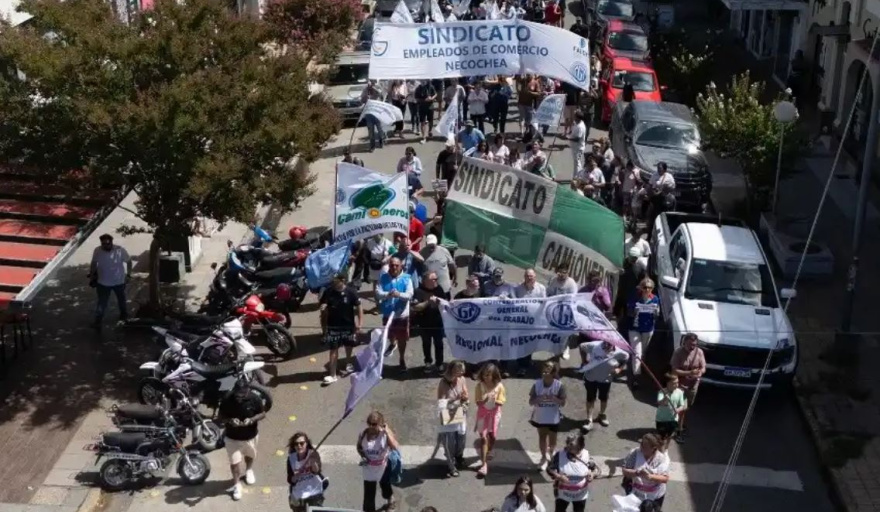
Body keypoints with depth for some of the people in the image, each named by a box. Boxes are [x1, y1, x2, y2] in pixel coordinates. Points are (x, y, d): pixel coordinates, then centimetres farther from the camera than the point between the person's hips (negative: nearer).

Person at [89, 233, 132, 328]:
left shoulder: (120, 250, -23)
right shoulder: (97, 251, -16)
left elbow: (128, 261, -9)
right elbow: (94, 263, 2)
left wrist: (128, 275, -11)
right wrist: (91, 275, 3)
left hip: (119, 281, 0)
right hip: (103, 282, 0)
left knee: (121, 299, 23)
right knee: (102, 302, 7)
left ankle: (124, 315, 47)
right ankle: (98, 321, 20)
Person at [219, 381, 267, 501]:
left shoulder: (255, 399, -23)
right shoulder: (227, 401, -24)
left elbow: (262, 414, -10)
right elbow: (221, 418, -12)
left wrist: (252, 419, -29)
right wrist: (229, 421, -33)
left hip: (251, 435, 1)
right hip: (232, 437, -1)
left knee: (250, 455, 28)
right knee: (234, 462, 8)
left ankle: (249, 471, 59)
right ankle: (237, 485, 31)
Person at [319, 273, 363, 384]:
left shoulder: (350, 293, -14)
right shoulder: (328, 292, -10)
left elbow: (358, 307, -7)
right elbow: (323, 307, 3)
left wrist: (360, 323, -12)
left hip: (348, 325, 0)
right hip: (333, 326, 0)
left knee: (349, 346, 21)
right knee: (333, 349, -1)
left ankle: (348, 363, 49)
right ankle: (332, 375, 0)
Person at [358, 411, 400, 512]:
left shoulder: (386, 433, -23)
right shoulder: (364, 434, -15)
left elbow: (396, 447, -38)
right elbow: (358, 447, 4)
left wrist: (387, 433, -41)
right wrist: (363, 455, -16)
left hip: (383, 467, -1)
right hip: (369, 469, 1)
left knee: (385, 486, 27)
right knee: (369, 493, 5)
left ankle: (391, 501, 58)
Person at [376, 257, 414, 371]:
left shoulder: (406, 278, -9)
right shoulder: (383, 277, -6)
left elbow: (409, 295, -18)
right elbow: (378, 293, -14)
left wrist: (399, 294, -38)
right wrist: (388, 294, -34)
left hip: (402, 314, -2)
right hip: (387, 313, 2)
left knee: (402, 338, 8)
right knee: (389, 335, 25)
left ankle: (402, 359, 26)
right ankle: (393, 344, 59)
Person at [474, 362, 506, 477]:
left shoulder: (499, 386, -13)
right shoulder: (480, 386, -14)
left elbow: (500, 402, -10)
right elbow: (478, 403, -12)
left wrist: (494, 400, -31)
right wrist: (484, 400, -33)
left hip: (494, 413, 2)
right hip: (483, 413, -1)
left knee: (492, 436, 18)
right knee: (483, 438, -7)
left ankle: (489, 452, 51)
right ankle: (483, 464, -6)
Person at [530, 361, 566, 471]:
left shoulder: (559, 385, -18)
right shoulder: (537, 384, -14)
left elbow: (563, 403, -12)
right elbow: (531, 402, -10)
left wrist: (554, 399, -31)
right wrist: (539, 399, -30)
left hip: (553, 418, -1)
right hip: (540, 417, 1)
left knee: (552, 438, 18)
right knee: (542, 437, 18)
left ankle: (550, 455, 45)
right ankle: (544, 457, 37)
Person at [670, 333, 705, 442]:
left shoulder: (699, 352, -9)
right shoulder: (678, 352, -20)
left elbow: (703, 368, -1)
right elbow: (675, 370, -20)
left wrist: (700, 372, -26)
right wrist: (689, 373, -32)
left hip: (693, 384, 4)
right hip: (680, 384, -4)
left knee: (687, 407, 20)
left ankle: (681, 425, 41)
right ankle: (679, 430, 7)